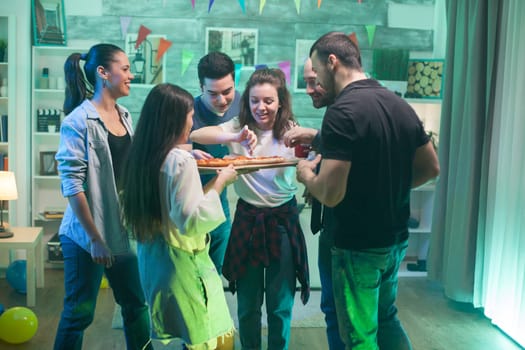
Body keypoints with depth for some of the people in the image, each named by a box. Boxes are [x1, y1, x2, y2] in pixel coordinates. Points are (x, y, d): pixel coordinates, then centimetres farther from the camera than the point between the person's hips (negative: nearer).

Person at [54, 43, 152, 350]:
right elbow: (72, 184, -17)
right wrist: (94, 238, -17)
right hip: (86, 235, -6)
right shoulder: (79, 120, -14)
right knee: (79, 313, 6)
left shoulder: (125, 117, 6)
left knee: (136, 304, 14)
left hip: (122, 231, 7)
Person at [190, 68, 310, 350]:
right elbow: (195, 135, -20)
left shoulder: (291, 131, -4)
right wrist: (235, 138, -36)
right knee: (248, 304, 13)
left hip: (283, 221, 0)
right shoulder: (239, 126, -5)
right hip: (248, 220, 1)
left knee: (280, 304, 10)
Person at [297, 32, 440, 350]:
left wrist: (306, 175, -5)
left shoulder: (342, 112, -21)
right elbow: (431, 168, 11)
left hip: (358, 246, -8)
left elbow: (330, 194, -25)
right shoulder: (400, 105, 3)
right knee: (386, 318, 26)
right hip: (396, 238, 8)